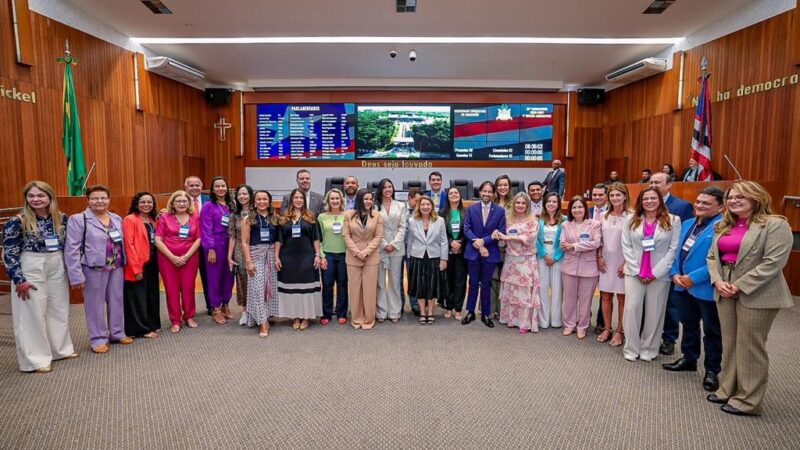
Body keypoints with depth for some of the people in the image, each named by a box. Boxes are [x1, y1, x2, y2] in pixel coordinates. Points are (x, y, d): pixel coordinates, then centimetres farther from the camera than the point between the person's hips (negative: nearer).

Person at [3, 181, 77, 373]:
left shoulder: (62, 218, 1)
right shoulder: (17, 222, -12)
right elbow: (9, 253, -11)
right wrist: (19, 279, -14)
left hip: (57, 268, 5)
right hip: (30, 270, -5)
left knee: (59, 310, 14)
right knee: (32, 314, 4)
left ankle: (61, 348, 31)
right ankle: (36, 359, 15)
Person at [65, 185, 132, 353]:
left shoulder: (117, 219, 10)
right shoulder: (78, 219, -6)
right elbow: (72, 249, -10)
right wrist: (76, 275, -14)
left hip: (116, 267, 5)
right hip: (93, 269, -5)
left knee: (117, 301, 13)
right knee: (95, 304, 4)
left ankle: (117, 333, 28)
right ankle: (98, 339, 16)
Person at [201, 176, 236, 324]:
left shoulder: (231, 206, 10)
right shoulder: (208, 207, -6)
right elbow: (206, 230, -10)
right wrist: (210, 249, -15)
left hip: (229, 244, 5)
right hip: (215, 245, -5)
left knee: (229, 276, 11)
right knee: (215, 277, 4)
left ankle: (225, 305, 26)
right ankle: (216, 309, 15)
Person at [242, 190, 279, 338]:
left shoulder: (275, 218, 7)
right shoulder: (248, 219, 0)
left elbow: (279, 239, 6)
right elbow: (245, 242, -4)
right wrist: (248, 261, -10)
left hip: (271, 255, 3)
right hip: (255, 254, -3)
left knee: (271, 286, 6)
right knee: (258, 287, -5)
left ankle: (266, 317, 19)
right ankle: (262, 323, -3)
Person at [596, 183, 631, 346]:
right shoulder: (604, 216, 8)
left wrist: (626, 263, -11)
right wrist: (599, 257, 2)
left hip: (623, 262, -4)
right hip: (606, 262, 5)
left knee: (622, 297, 5)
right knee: (605, 296, 8)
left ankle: (619, 331, 16)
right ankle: (607, 329, 20)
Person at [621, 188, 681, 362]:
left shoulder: (673, 220, 0)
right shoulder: (631, 220, 6)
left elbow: (673, 249, -4)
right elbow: (626, 246, 3)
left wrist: (656, 273, -10)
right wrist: (637, 271, -6)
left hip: (660, 275, -1)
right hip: (634, 273, 1)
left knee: (654, 312, 6)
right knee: (632, 308, -1)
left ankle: (648, 349, 21)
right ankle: (631, 348, 12)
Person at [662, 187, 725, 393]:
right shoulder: (688, 224, 11)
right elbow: (678, 251, 14)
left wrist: (694, 278, -22)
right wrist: (675, 274, 0)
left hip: (706, 288, -8)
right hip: (683, 285, 8)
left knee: (711, 331, 8)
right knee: (688, 324, 21)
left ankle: (712, 370, 22)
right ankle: (689, 358, 37)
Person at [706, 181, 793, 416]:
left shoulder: (775, 225, -9)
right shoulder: (723, 226, 14)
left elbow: (773, 262, -17)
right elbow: (712, 256, 13)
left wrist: (740, 286, -18)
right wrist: (718, 281, -4)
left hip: (756, 294, -7)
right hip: (726, 292, 7)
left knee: (749, 346, 1)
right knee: (729, 343, 14)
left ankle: (748, 400, 14)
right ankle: (728, 390, 27)